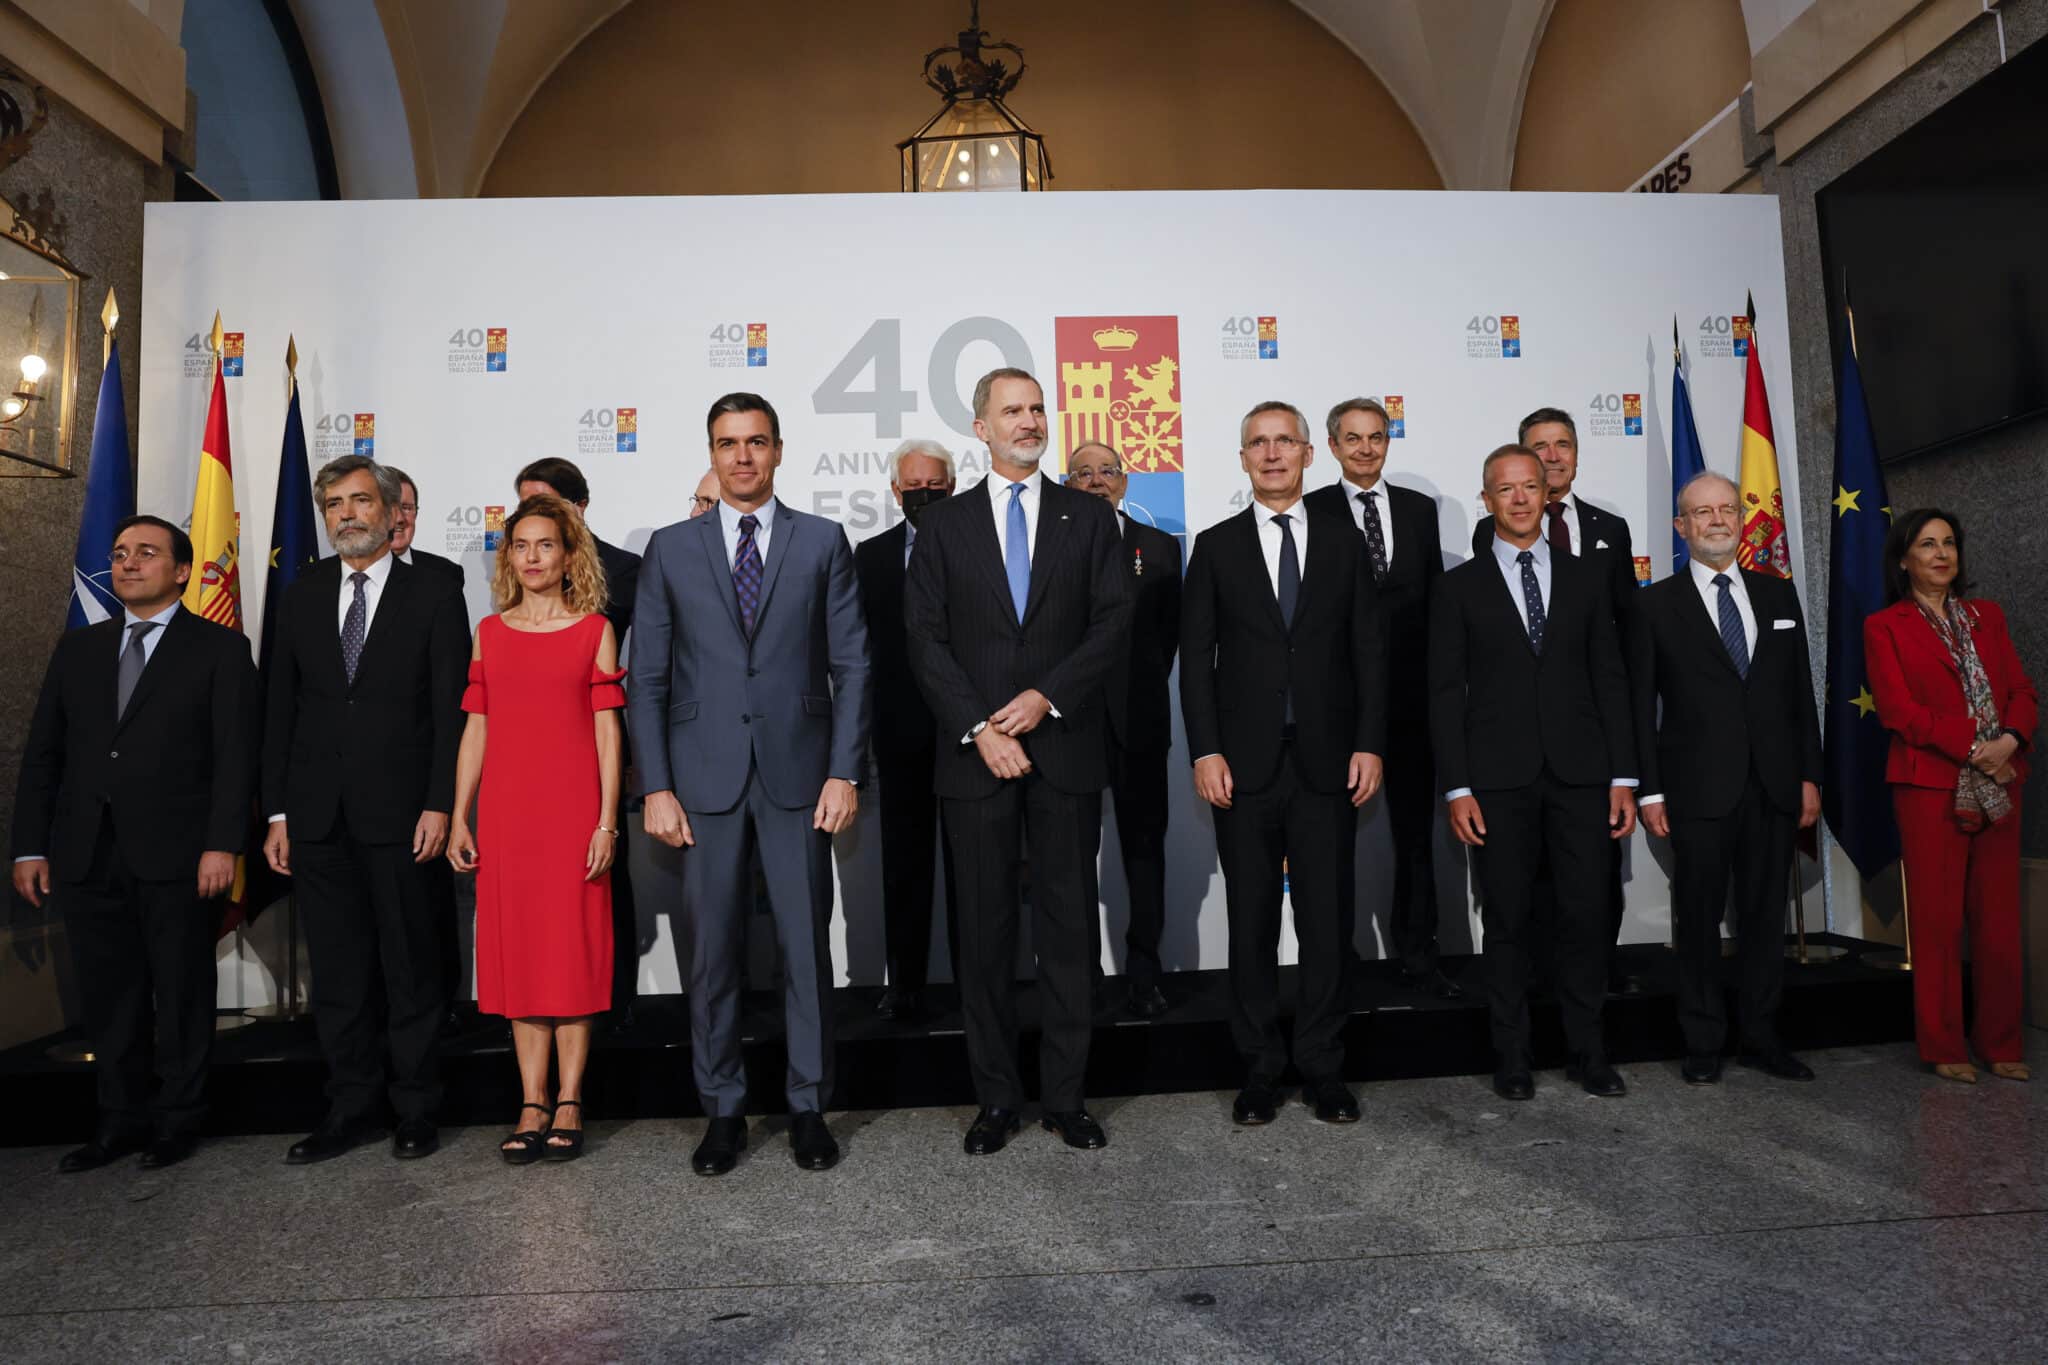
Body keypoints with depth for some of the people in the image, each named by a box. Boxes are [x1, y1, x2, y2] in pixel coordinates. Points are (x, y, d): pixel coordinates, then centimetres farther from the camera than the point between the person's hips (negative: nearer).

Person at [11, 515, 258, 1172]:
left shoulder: (219, 648, 1)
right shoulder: (78, 649, 15)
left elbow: (234, 752, -6)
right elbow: (42, 753, 13)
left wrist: (222, 844, -14)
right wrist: (29, 847, 5)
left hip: (176, 854, -4)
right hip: (88, 855, 4)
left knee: (181, 994, 5)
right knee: (108, 996, 10)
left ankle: (177, 1120, 17)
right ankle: (121, 1119, 23)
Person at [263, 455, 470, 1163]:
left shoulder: (432, 594, 0)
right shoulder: (302, 596, 11)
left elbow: (452, 708, -4)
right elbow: (280, 708, 10)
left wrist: (439, 805, -11)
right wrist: (277, 812, 5)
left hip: (401, 812, -4)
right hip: (318, 814, 4)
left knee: (411, 965, 4)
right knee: (336, 971, 10)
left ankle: (417, 1110, 17)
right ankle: (351, 1109, 22)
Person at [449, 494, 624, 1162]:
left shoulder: (595, 629, 3)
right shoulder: (489, 632, 10)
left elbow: (607, 731, -1)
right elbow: (475, 730, 10)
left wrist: (607, 822, -8)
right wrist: (458, 819, 5)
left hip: (572, 810, -3)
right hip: (506, 812, 3)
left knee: (573, 947, 1)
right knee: (517, 950, 5)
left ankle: (569, 1103, 9)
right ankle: (533, 1104, 13)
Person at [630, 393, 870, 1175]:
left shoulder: (821, 542, 5)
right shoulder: (671, 549, 7)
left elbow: (850, 664, 3)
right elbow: (647, 678, 5)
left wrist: (844, 771, -5)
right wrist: (657, 786, -2)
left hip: (797, 774, -1)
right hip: (704, 779, 1)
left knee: (807, 946, 5)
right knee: (712, 952, 7)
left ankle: (809, 1108, 19)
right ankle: (723, 1110, 22)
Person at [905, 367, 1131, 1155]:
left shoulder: (1089, 517, 9)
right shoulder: (944, 525, 8)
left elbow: (1113, 621, 1)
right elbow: (926, 640, 1)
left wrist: (1047, 697, -12)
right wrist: (979, 729, -10)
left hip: (1066, 750, 0)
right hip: (976, 755, 0)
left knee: (1068, 925, 5)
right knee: (985, 928, 6)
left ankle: (1066, 1095, 17)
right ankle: (997, 1098, 18)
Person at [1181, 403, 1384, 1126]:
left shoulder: (1343, 542, 9)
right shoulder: (1216, 546, 6)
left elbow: (1368, 651, 6)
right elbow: (1196, 656, 2)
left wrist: (1369, 744, -3)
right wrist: (1205, 752, -7)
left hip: (1327, 762, 1)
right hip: (1244, 763, 0)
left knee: (1325, 922, 6)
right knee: (1251, 924, 7)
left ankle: (1322, 1067, 20)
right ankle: (1260, 1068, 20)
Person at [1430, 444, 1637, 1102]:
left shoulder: (1585, 578, 11)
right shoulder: (1459, 587, 5)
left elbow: (1610, 680, 9)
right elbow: (1445, 693, 1)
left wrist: (1623, 777, 2)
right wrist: (1457, 788, -7)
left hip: (1581, 774, 2)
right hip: (1499, 779, -2)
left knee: (1588, 915, 2)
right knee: (1507, 920, 5)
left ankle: (1588, 1050, 18)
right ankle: (1512, 1056, 17)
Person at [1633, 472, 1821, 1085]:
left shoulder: (1779, 595, 11)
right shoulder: (1655, 605, 1)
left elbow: (1801, 691, 12)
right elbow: (1641, 706, -2)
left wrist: (1810, 775, 6)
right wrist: (1650, 791, -7)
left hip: (1774, 787, 3)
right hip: (1699, 789, -3)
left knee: (1765, 915, 10)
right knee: (1699, 919, 5)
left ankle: (1761, 1037, 22)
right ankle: (1702, 1042, 16)